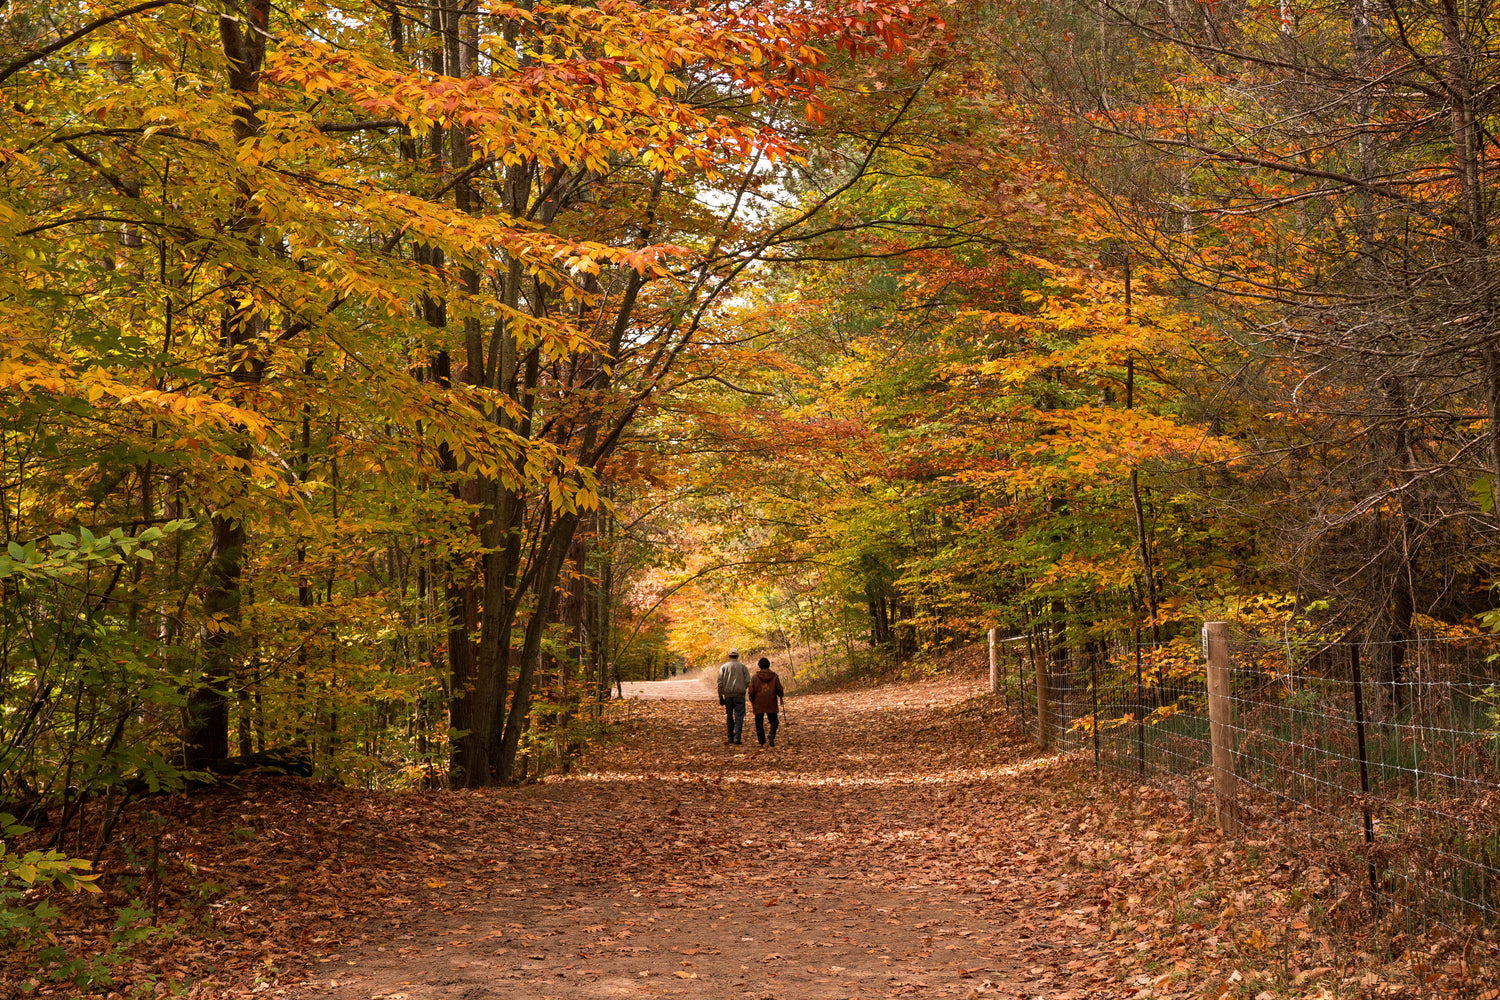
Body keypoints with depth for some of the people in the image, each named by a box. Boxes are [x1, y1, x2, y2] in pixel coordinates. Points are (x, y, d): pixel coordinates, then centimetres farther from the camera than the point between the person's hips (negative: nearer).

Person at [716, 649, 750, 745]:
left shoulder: (724, 667, 6)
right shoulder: (743, 667, 4)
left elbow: (720, 682, 1)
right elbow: (748, 682, -1)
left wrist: (720, 696, 4)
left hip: (728, 695, 2)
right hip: (739, 695, -2)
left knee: (729, 716, 12)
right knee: (739, 717, -2)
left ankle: (730, 738, 14)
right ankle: (737, 738, -12)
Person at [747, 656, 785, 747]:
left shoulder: (755, 677, -3)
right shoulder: (774, 676, 0)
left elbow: (751, 691, -5)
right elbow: (779, 689, 0)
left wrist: (751, 701, 11)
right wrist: (781, 698, 17)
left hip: (758, 704, -1)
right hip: (771, 704, 1)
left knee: (759, 723, 8)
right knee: (773, 721, 10)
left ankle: (762, 742, 3)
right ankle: (772, 735, -17)